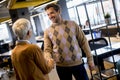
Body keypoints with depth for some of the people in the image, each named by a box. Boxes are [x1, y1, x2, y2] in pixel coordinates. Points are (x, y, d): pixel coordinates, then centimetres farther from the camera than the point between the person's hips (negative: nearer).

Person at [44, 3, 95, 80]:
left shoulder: (72, 24, -1)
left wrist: (90, 59, 1)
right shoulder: (47, 31, 0)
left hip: (78, 63, 0)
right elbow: (47, 50, 0)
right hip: (61, 66, 1)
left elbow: (83, 42, 2)